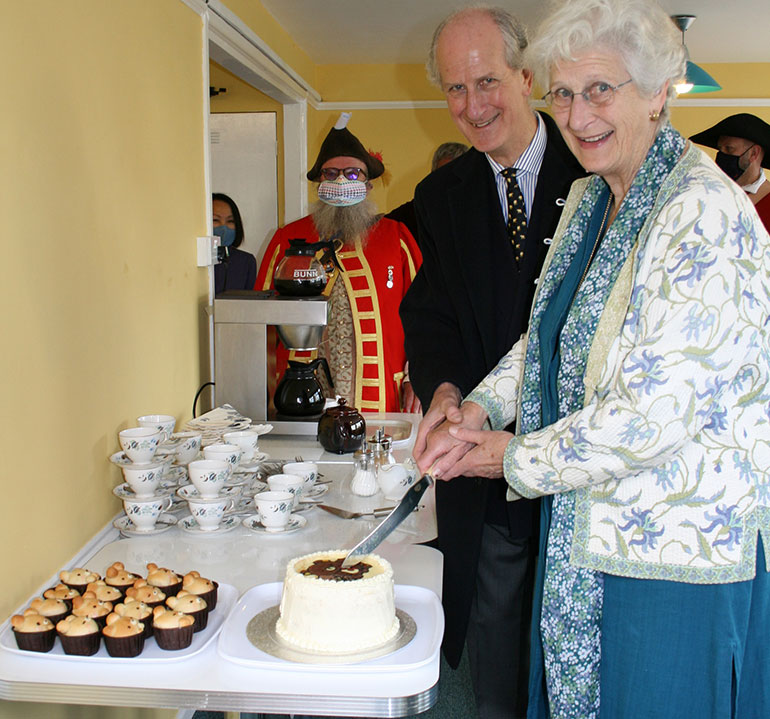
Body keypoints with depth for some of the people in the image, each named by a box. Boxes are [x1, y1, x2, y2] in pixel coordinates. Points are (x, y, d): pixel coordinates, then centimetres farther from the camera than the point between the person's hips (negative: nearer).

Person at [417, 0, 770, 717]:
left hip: (676, 555, -8)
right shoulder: (588, 200, 8)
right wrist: (481, 409, 0)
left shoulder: (704, 213, -21)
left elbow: (658, 411, -26)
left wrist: (518, 458, -13)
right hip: (588, 533, 8)